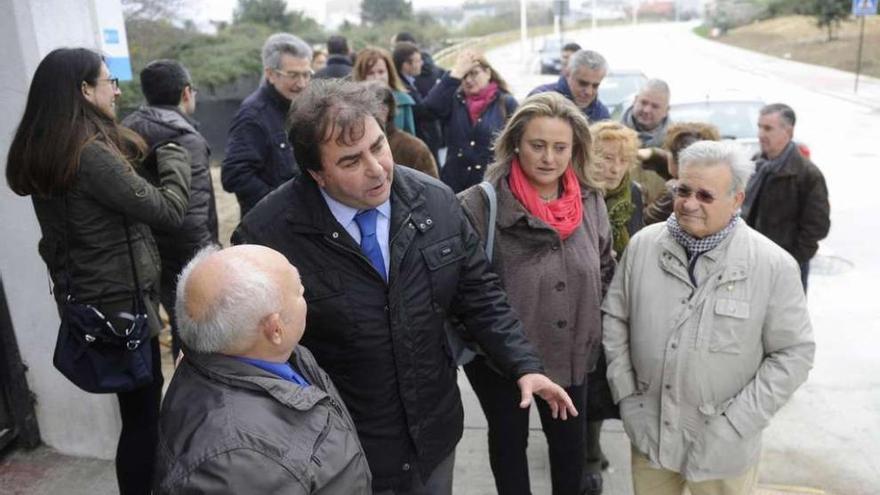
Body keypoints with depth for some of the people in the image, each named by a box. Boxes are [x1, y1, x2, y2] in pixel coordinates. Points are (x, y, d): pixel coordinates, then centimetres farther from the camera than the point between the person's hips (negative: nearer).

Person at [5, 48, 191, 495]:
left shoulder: (42, 153, 6)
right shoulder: (91, 155, -22)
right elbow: (168, 210, -19)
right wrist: (173, 155, -5)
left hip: (92, 299, 9)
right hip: (119, 303, -9)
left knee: (139, 406, 21)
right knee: (142, 414, 4)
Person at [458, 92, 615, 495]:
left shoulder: (590, 200, -6)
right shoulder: (480, 205, -23)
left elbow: (604, 270, 9)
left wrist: (588, 316, 4)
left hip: (571, 352, 4)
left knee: (570, 440, 23)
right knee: (509, 439, 21)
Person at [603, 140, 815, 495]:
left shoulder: (773, 265, -12)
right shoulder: (642, 244, -4)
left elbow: (793, 353, -8)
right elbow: (614, 318, 4)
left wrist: (735, 423, -12)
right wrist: (626, 395, -1)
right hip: (649, 430, 3)